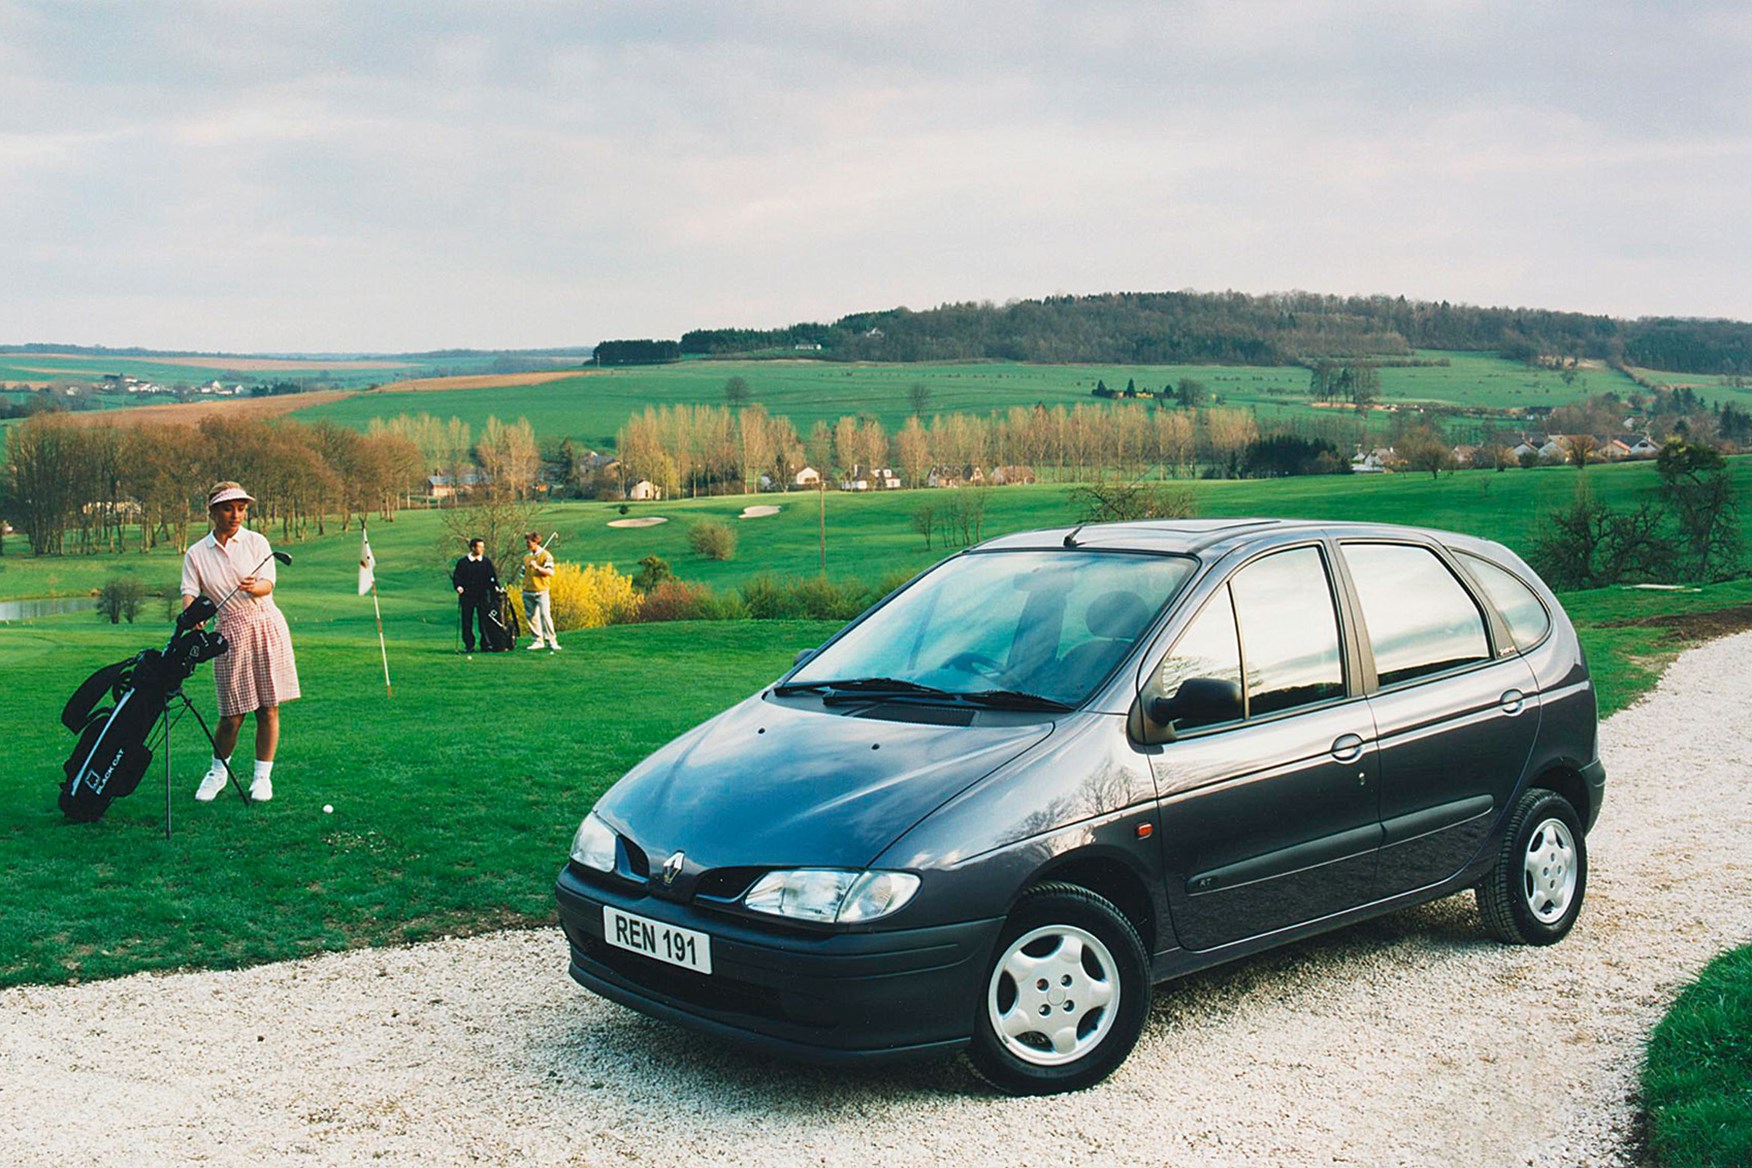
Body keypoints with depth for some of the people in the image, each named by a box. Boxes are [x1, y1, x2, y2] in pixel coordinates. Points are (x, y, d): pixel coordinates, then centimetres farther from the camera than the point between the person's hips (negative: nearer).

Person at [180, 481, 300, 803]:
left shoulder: (256, 542, 4)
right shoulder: (196, 554, 6)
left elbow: (267, 584, -8)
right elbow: (190, 593, -3)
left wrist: (252, 587, -32)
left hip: (267, 626, 0)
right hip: (230, 632, 0)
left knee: (268, 708, 0)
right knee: (232, 714, -1)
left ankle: (262, 776, 12)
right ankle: (217, 771, 23)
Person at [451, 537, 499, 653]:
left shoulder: (486, 562, 8)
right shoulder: (463, 562, 4)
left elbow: (492, 576, 9)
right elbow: (456, 576, 4)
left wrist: (495, 586, -7)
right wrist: (458, 586, -14)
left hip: (483, 595, 0)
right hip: (467, 596, 0)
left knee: (484, 620, -4)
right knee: (467, 621, 1)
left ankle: (486, 643, 4)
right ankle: (469, 645, 7)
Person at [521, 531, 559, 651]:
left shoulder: (546, 555, -3)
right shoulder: (526, 558, 16)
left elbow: (550, 572, -12)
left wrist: (537, 567, -22)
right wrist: (524, 585, 13)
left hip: (541, 591, -6)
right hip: (527, 592, 6)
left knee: (545, 615, -14)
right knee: (531, 616, 5)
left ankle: (552, 642, -15)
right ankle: (537, 641, 13)